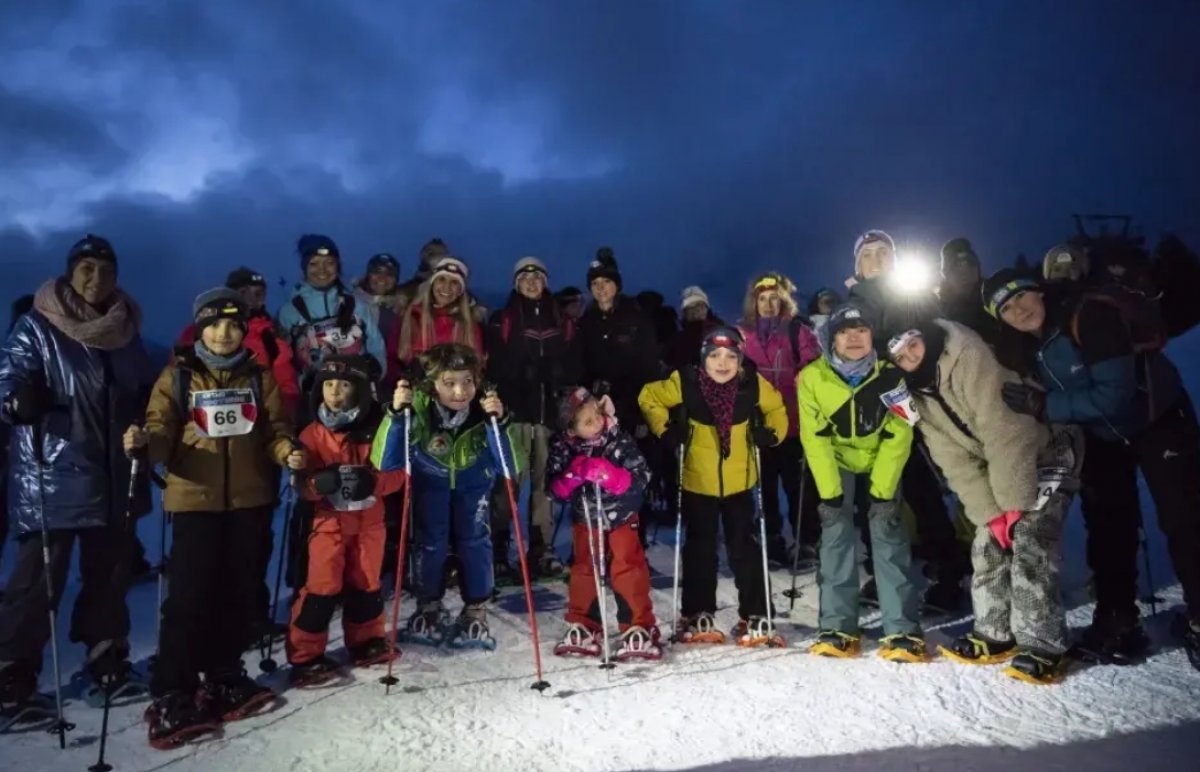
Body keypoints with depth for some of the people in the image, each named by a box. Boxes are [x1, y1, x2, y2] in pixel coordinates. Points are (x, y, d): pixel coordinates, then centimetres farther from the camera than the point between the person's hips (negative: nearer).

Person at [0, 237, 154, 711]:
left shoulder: (126, 331, 12)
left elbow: (145, 395, 19)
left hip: (115, 478, 5)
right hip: (52, 477, -4)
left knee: (110, 573, 13)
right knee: (40, 576, -5)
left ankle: (107, 657, 28)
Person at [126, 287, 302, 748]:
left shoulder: (259, 377, 9)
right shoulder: (178, 376, 3)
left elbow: (276, 430, 7)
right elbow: (163, 433, -4)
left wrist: (288, 453, -14)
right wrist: (145, 442, -26)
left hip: (249, 499, 3)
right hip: (195, 498, -2)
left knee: (238, 592, 10)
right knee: (189, 595, -6)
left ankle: (225, 677, 26)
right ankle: (173, 694, 4)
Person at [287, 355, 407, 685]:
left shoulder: (377, 429, -5)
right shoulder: (312, 434, -5)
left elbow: (397, 473, -4)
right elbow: (302, 483, -4)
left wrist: (373, 482, -24)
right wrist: (321, 483, -26)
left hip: (369, 519, 1)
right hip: (329, 520, -1)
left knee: (366, 583, 13)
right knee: (323, 587, -3)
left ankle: (367, 642, 31)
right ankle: (305, 655, 9)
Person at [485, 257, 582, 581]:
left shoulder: (561, 321, 16)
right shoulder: (502, 320, 6)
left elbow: (574, 365, 13)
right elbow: (495, 365, -1)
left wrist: (558, 375, -2)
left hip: (550, 410, 3)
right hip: (515, 409, -3)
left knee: (546, 480, 4)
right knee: (511, 481, -7)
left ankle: (542, 547, 13)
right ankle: (501, 551, -3)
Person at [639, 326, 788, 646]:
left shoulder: (753, 385, -10)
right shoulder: (685, 383, -15)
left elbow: (776, 408, 9)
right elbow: (649, 397, 0)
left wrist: (771, 433, -7)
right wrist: (665, 430, -8)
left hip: (739, 482, 1)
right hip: (698, 482, -1)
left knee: (745, 548, 6)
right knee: (700, 549, 10)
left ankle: (754, 617, 18)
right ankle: (697, 616, 22)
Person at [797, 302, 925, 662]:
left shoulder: (890, 374, -21)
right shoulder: (813, 377, -21)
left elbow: (898, 437, -16)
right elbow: (815, 440, -17)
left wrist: (882, 490, -20)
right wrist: (830, 491, -19)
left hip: (880, 461, 0)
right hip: (836, 462, 0)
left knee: (888, 531, -12)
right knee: (836, 534, -9)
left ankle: (903, 631, -8)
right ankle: (838, 628, -3)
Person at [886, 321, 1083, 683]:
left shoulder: (969, 356, -27)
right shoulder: (916, 392, -5)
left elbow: (1006, 433, -28)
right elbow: (955, 460, -7)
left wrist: (1013, 501, -23)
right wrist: (990, 512, -14)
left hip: (1046, 449, -7)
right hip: (999, 464, 7)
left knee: (1029, 542, -17)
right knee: (989, 545, 4)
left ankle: (1044, 647, -10)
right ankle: (995, 635, 15)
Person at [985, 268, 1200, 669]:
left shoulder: (1091, 313, -31)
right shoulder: (1025, 346, -10)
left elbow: (1114, 393, -36)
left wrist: (1045, 406, -35)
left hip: (1157, 418, -6)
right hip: (1102, 435, 6)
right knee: (1107, 527, 8)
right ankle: (1117, 624, 19)